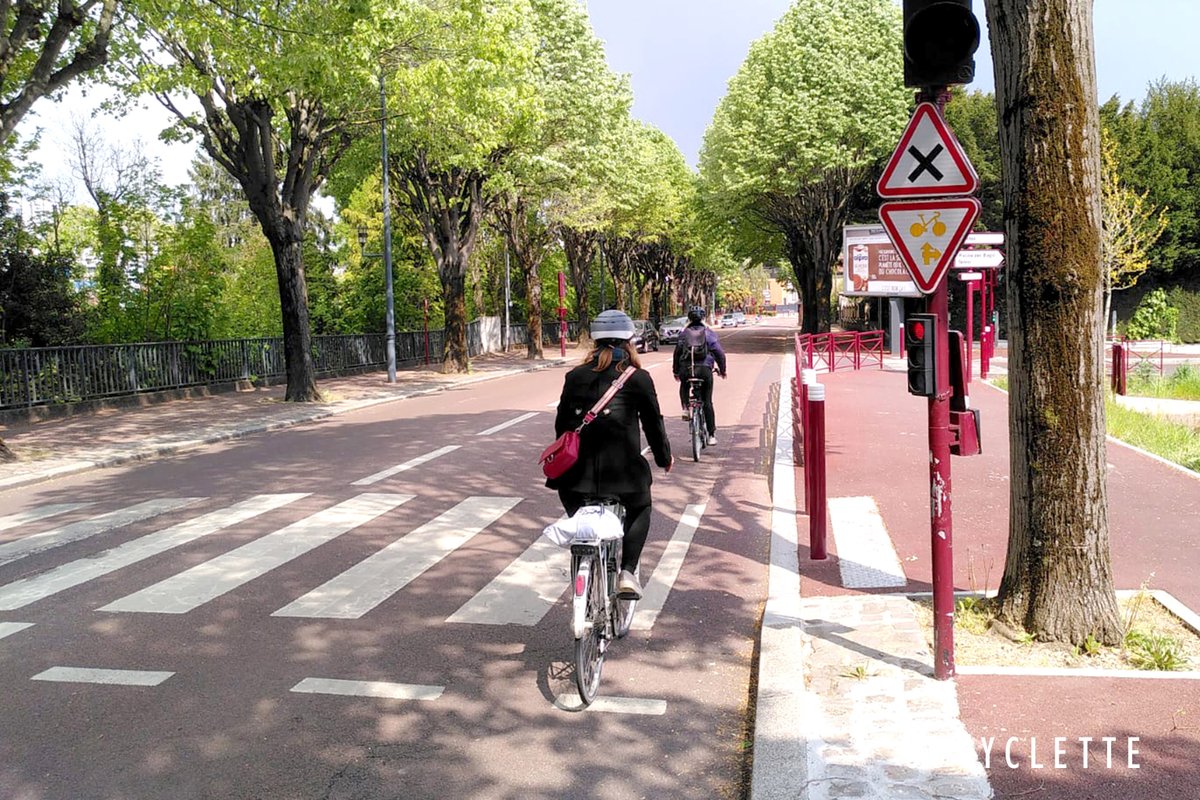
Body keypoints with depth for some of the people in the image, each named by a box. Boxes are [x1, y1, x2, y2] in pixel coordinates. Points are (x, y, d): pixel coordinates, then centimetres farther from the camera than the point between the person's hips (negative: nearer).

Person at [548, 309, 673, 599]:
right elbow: (653, 423, 5)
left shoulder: (575, 376, 7)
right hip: (622, 468, -2)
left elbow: (561, 423, 13)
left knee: (577, 518, 27)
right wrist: (664, 458, 21)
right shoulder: (638, 379, -1)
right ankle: (627, 572, 9)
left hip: (577, 470, 2)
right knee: (639, 509, 25)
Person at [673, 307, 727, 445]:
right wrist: (722, 370, 14)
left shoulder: (683, 333, 10)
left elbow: (677, 353, 11)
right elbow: (719, 352, 2)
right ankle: (712, 435, 6)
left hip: (685, 370, 1)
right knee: (707, 402, 7)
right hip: (704, 369, 0)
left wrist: (676, 371, 21)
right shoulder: (709, 333, 6)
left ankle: (685, 408, 12)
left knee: (684, 387, 34)